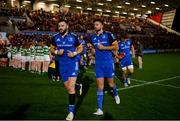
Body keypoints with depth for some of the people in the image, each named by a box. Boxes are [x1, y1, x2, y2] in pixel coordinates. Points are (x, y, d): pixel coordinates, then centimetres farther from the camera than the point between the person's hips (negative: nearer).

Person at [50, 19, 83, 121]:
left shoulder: (73, 37, -5)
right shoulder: (56, 38, 3)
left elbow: (81, 48, 5)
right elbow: (52, 49, 14)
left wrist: (75, 53, -15)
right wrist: (57, 52, -9)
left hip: (73, 64, -4)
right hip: (62, 65, 5)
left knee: (71, 87, -13)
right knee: (67, 87, 13)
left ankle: (71, 111, -7)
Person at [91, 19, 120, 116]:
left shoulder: (108, 35, -6)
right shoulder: (93, 37, 9)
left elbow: (116, 46, -6)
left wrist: (104, 48, -15)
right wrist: (92, 50, 3)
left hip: (108, 62, -3)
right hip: (98, 64, 3)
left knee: (111, 83, 9)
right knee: (100, 85, -2)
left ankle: (116, 95, 44)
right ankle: (100, 109, -1)